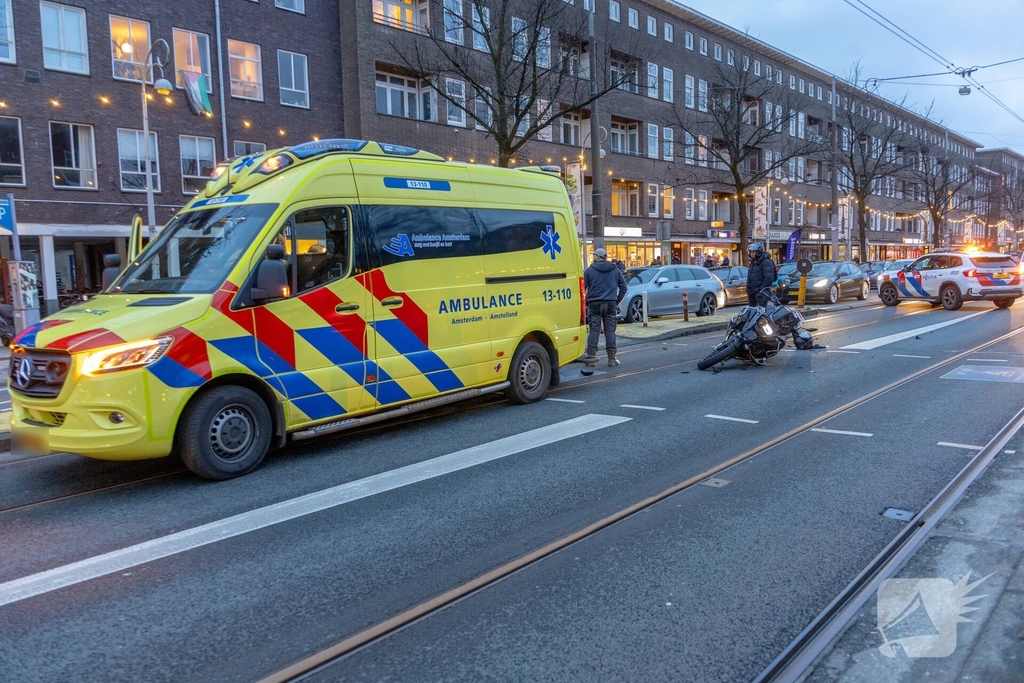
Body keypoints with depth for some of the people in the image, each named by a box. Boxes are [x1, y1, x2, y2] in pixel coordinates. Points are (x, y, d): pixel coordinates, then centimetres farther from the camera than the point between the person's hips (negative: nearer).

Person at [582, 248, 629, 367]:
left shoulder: (589, 271, 0)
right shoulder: (615, 270, 11)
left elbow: (583, 288, -2)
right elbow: (623, 287, 11)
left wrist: (586, 303, 8)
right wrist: (617, 301, 15)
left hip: (594, 304, -2)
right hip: (611, 304, 2)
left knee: (594, 330, 1)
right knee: (610, 331, 3)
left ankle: (591, 355, -4)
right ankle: (612, 359, 4)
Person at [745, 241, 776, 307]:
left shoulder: (766, 262, -12)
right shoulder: (752, 262, 19)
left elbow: (768, 278, -21)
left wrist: (761, 290, -22)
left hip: (760, 292, -10)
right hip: (751, 293, 10)